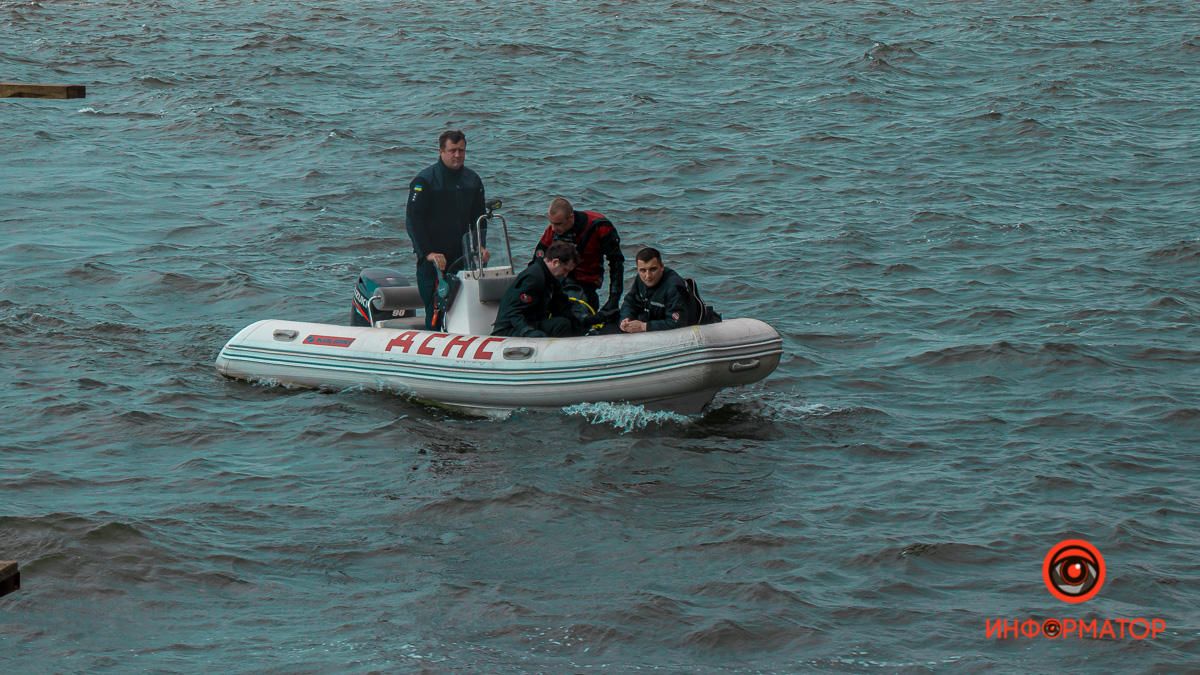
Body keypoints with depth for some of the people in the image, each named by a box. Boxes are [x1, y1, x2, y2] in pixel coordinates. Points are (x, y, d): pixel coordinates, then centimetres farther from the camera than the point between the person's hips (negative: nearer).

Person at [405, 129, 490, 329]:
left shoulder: (472, 180, 11)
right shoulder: (424, 180, -6)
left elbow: (478, 218, 18)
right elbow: (413, 221, -9)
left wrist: (480, 246, 1)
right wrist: (428, 253, -17)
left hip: (462, 257, 5)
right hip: (433, 258, -5)